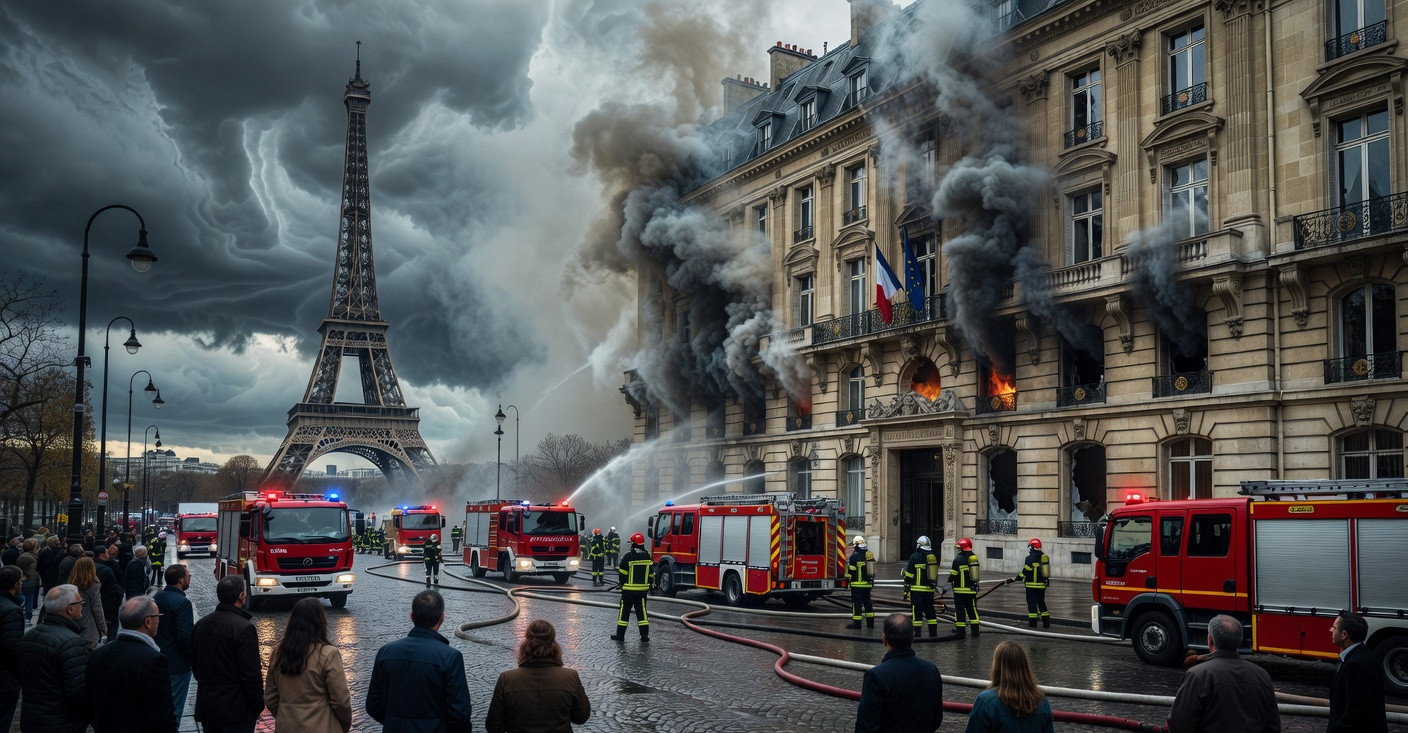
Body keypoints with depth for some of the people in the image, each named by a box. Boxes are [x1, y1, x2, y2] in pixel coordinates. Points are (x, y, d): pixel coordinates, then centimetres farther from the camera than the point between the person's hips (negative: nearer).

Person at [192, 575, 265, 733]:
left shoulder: (201, 624, 4)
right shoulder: (244, 628, -20)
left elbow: (195, 666, 13)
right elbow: (251, 675, -20)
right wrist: (258, 706, -8)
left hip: (206, 708, 7)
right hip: (235, 710, -7)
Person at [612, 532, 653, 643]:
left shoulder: (628, 557, -11)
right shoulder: (647, 557, 2)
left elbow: (623, 573, -6)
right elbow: (651, 574, 7)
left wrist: (622, 584, 9)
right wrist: (651, 586, 19)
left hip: (629, 589, -4)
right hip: (643, 590, 4)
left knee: (624, 611, 6)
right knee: (641, 611, 8)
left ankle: (620, 634, 11)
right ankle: (645, 635, 4)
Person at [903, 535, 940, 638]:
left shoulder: (915, 557, -9)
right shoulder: (933, 557, 9)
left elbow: (909, 575, -9)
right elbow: (935, 574, 17)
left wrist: (906, 588, -2)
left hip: (917, 589, -5)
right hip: (930, 589, 6)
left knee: (917, 610, -2)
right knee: (930, 610, 13)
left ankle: (917, 632, -3)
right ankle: (933, 632, 15)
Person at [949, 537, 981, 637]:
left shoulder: (958, 559, -13)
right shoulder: (975, 558, 6)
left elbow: (953, 574, -12)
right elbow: (975, 573, 12)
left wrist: (950, 581, 8)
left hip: (961, 590, -5)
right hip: (973, 589, 5)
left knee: (960, 609, 1)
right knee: (972, 609, 13)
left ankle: (960, 630, 2)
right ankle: (975, 630, 13)